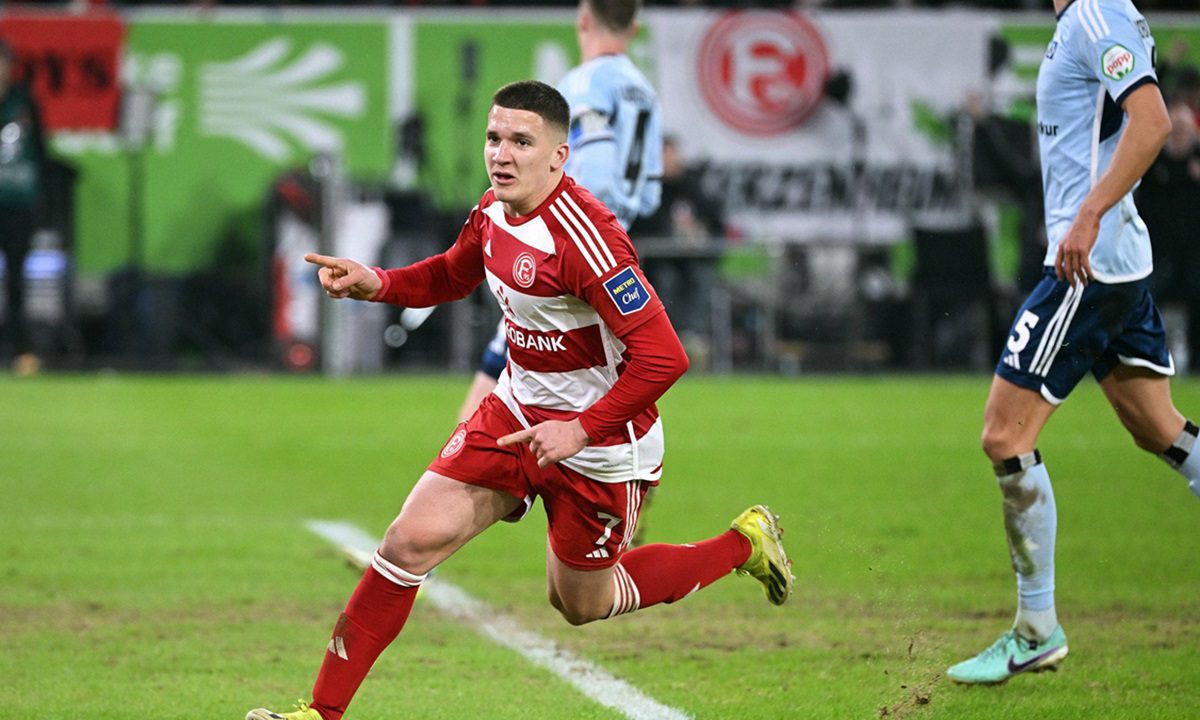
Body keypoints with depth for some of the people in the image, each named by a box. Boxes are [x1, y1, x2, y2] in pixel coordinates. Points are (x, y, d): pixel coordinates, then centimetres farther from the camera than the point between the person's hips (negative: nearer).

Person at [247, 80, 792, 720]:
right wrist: (376, 283, 1)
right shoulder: (493, 212, -4)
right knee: (411, 541, -7)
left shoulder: (581, 235, -29)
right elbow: (451, 276, 20)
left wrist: (581, 431, -27)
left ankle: (744, 544, 34)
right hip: (517, 413, 7)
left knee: (581, 605, 14)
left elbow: (663, 356, -31)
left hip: (600, 444, -7)